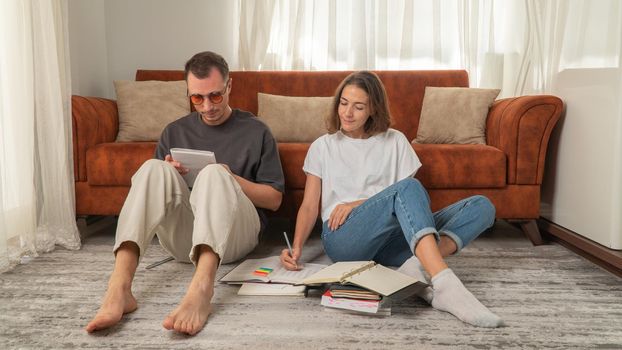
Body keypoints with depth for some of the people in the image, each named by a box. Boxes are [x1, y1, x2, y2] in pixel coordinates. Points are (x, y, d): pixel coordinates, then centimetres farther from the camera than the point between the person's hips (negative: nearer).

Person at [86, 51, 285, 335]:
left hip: (234, 234, -2)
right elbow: (153, 188, 20)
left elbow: (274, 199, 7)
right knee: (154, 168, -24)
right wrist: (168, 178, -3)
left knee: (213, 174, -32)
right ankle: (118, 289, -40)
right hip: (182, 235, 3)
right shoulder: (175, 132, 18)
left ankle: (200, 292, -55)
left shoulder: (255, 131, 10)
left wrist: (230, 179, -9)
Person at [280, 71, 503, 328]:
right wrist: (296, 248, -8)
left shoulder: (395, 141, 17)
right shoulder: (323, 146, 16)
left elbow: (409, 201, 8)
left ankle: (418, 268, -37)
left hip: (391, 240, 3)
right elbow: (309, 206, 10)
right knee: (408, 188, -31)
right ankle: (445, 284, -46)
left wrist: (358, 204, -6)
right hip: (343, 238, -3)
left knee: (482, 206, -14)